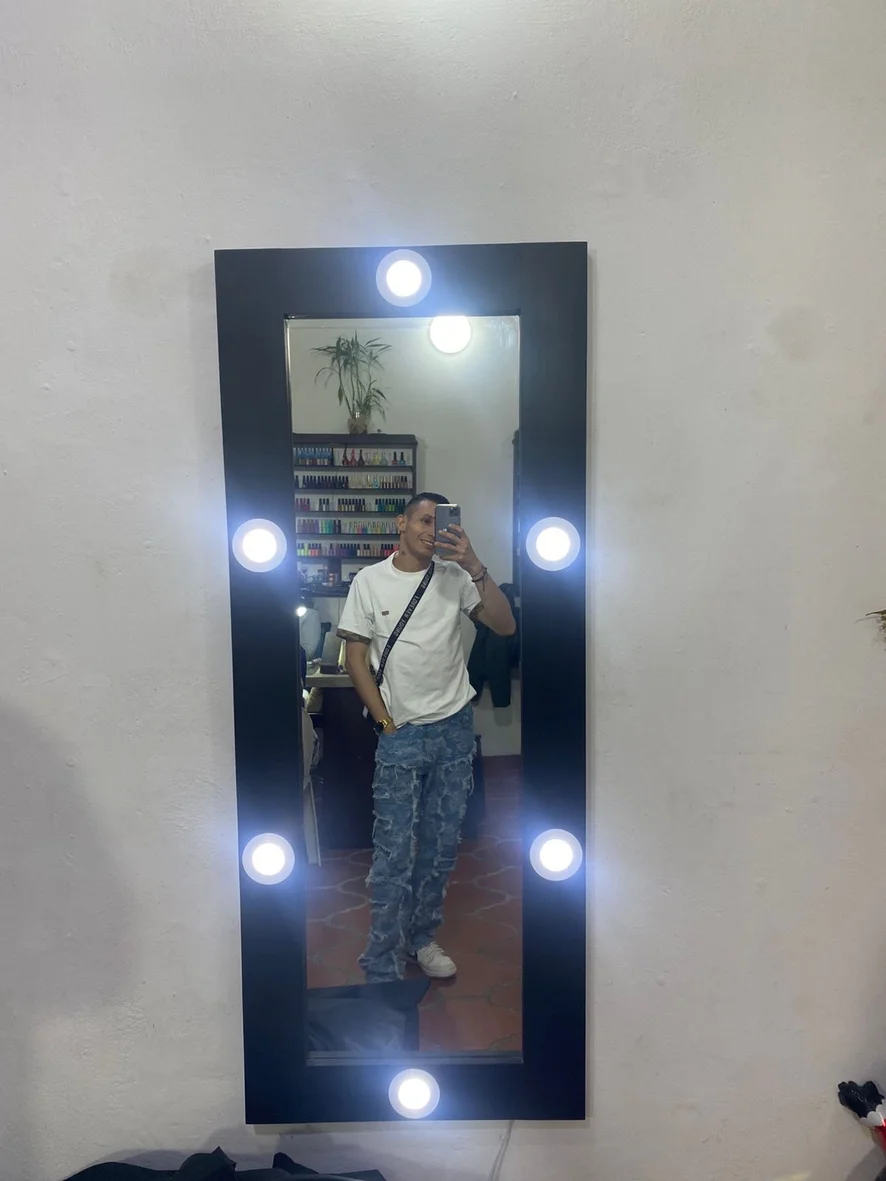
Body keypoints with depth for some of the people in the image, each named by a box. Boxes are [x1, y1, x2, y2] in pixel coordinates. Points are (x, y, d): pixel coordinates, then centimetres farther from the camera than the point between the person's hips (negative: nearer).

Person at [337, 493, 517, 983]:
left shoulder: (455, 577, 1)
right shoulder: (370, 581, -2)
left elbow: (505, 626, -8)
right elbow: (355, 657, -2)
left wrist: (474, 566, -18)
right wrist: (387, 723, -6)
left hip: (455, 727, 3)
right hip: (401, 734, -3)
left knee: (442, 845, 13)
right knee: (393, 852, -1)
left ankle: (421, 938, 33)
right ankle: (382, 969, 12)